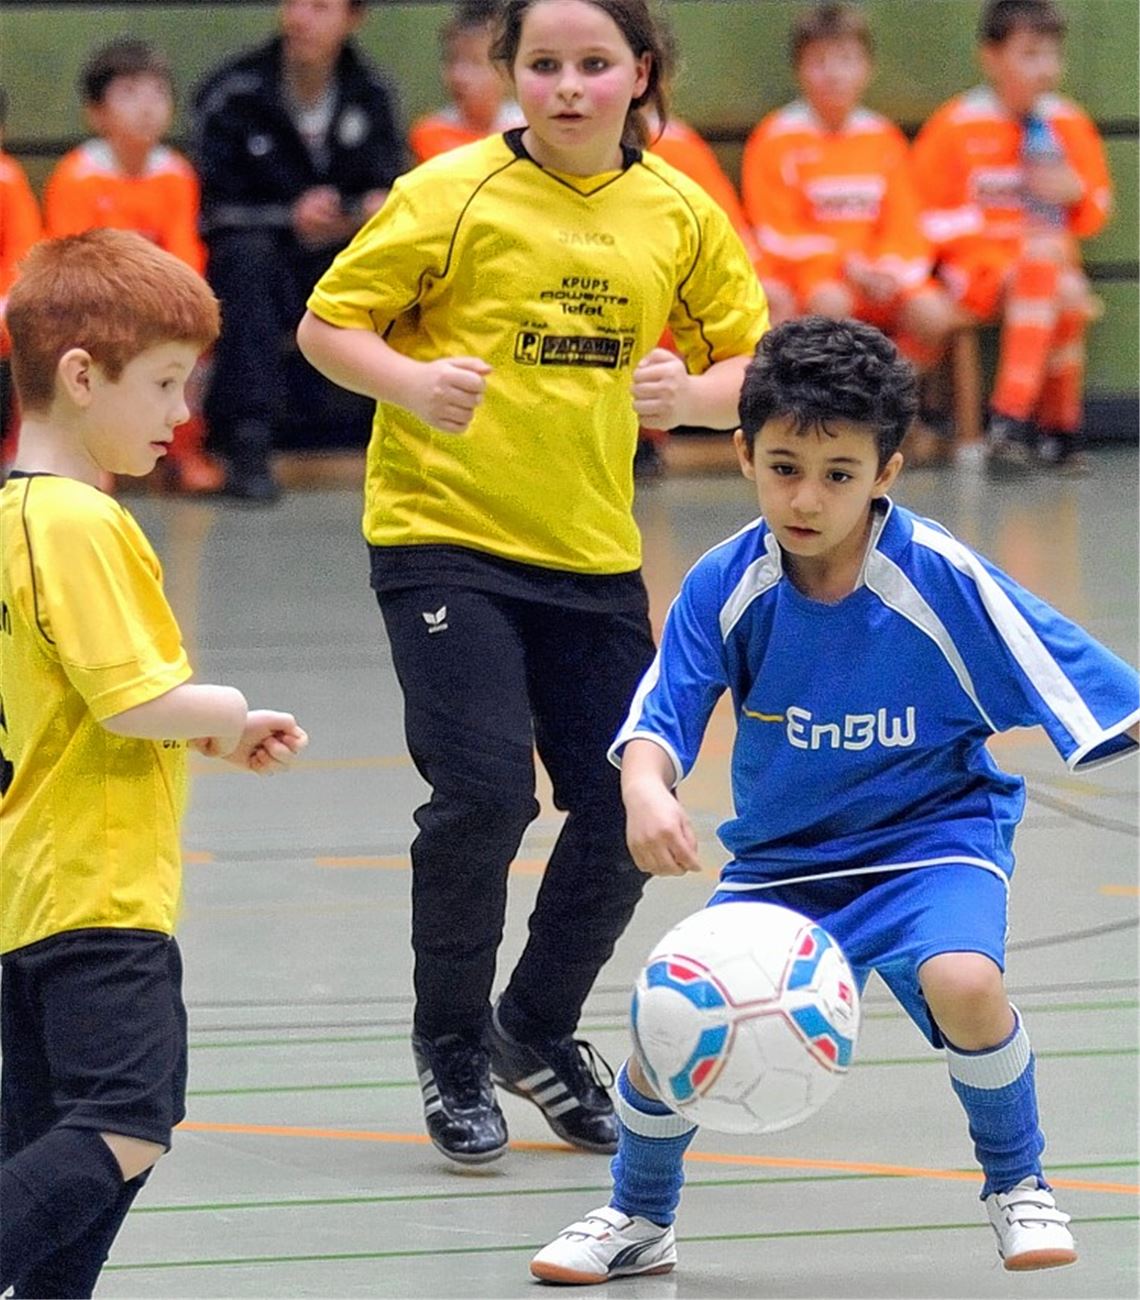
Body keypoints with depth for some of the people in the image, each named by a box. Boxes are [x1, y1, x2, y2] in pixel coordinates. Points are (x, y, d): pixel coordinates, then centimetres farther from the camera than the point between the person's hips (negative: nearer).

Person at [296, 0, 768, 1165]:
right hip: (441, 534, -4)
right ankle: (448, 1043, 8)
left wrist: (689, 394, -12)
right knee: (483, 793, -15)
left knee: (625, 809, 3)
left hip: (593, 553, 4)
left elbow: (753, 367, 10)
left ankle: (538, 1028, 28)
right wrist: (409, 381, -22)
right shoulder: (452, 195, -8)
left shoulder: (679, 215, 3)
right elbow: (327, 325, -3)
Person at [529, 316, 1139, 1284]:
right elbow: (658, 721, -15)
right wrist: (646, 790, -36)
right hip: (784, 856, 3)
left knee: (962, 980, -32)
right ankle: (639, 1221, 19)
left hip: (934, 834, -3)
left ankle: (1018, 1187, -1)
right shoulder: (725, 587, -12)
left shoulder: (943, 580, -19)